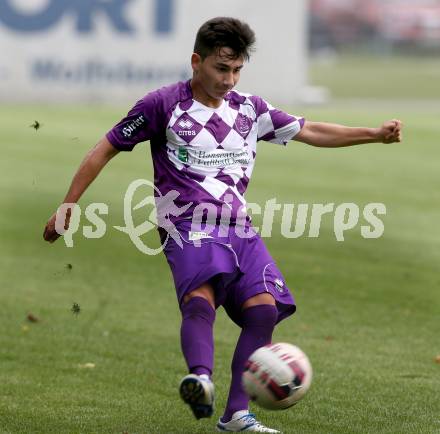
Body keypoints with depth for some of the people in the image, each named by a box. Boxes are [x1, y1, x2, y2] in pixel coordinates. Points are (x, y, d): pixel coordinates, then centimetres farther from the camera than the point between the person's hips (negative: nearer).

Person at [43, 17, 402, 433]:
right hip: (189, 227, -6)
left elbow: (311, 132, 18)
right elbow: (103, 151, 3)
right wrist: (66, 209, 0)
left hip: (239, 228, 6)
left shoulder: (249, 109, 13)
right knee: (200, 300, -33)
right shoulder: (163, 104, -1)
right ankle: (200, 377, -58)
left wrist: (374, 133, 8)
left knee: (264, 309, -14)